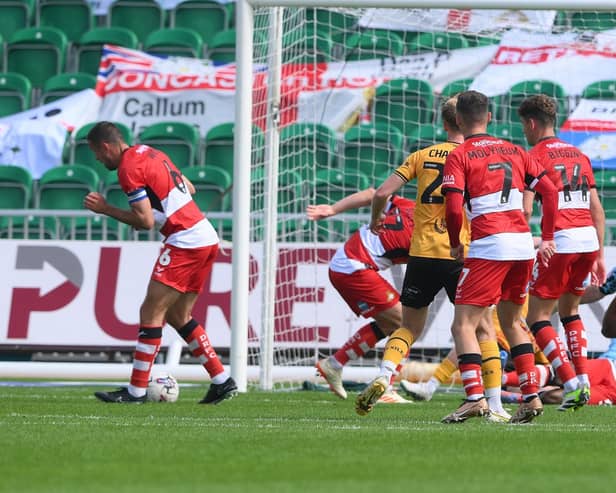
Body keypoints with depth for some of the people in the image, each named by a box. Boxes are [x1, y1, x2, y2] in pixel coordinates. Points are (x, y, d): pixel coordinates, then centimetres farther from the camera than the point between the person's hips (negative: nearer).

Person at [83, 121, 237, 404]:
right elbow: (189, 188, 24)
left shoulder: (128, 168, -12)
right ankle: (222, 382, 13)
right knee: (178, 316, 15)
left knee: (151, 313, -6)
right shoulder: (150, 153, 17)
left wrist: (106, 209, -6)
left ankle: (137, 390, -5)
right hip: (207, 239, 9)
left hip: (185, 243, -9)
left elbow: (145, 221, -15)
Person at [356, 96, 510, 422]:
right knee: (483, 330, 8)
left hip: (422, 253, 2)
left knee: (410, 327, 16)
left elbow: (382, 193, 1)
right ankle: (495, 406, 1)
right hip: (462, 257, -2)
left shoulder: (421, 157, 6)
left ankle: (383, 376, -9)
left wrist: (375, 221, 20)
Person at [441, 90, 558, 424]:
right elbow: (549, 191, 11)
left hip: (488, 246, -6)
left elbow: (454, 209, -11)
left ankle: (475, 397, -20)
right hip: (523, 245, 6)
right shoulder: (514, 151, 15)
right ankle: (531, 397, 13)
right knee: (511, 322, 20)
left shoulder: (458, 156, -1)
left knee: (463, 325, -4)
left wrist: (455, 244, 5)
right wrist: (547, 239, 17)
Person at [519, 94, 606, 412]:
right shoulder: (578, 154, 18)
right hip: (589, 240, 7)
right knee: (570, 309, 23)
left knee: (537, 317, 2)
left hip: (560, 242, -7)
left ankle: (572, 385, -9)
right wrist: (599, 254, 20)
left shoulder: (535, 156, -2)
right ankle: (583, 382, 14)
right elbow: (597, 209, 17)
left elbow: (524, 208, -10)